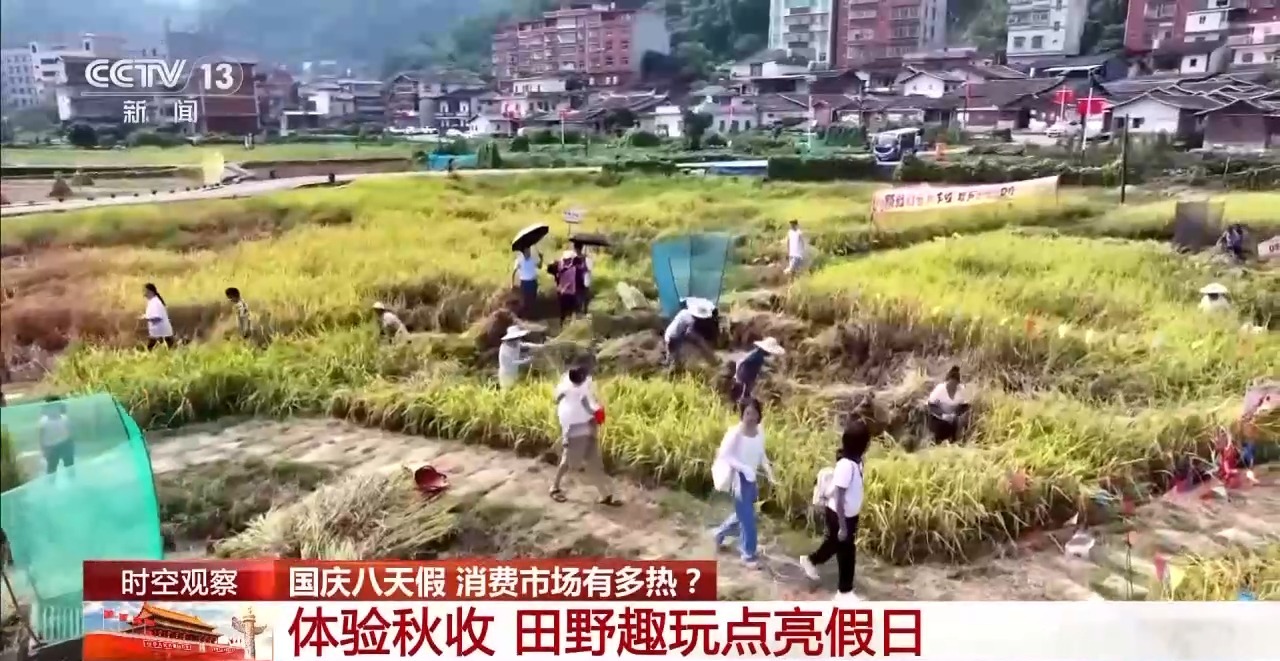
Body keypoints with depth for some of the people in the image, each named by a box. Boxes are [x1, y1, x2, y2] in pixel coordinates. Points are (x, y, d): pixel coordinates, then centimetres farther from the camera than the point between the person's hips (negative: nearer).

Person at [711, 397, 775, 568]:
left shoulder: (760, 432, -2)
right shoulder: (735, 433, -22)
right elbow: (724, 455, -21)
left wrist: (768, 470, -5)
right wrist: (744, 468, -30)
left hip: (752, 478, 8)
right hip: (739, 479, -7)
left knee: (743, 514, 23)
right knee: (747, 517, -2)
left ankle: (720, 532, 46)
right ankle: (748, 553, 15)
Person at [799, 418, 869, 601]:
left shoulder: (855, 461, -2)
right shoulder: (846, 465, -30)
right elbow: (839, 498, -26)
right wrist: (843, 526, -23)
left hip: (849, 514, 9)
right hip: (840, 515, -9)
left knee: (834, 544, 27)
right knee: (847, 553, 6)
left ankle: (810, 560, 51)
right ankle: (844, 591, 23)